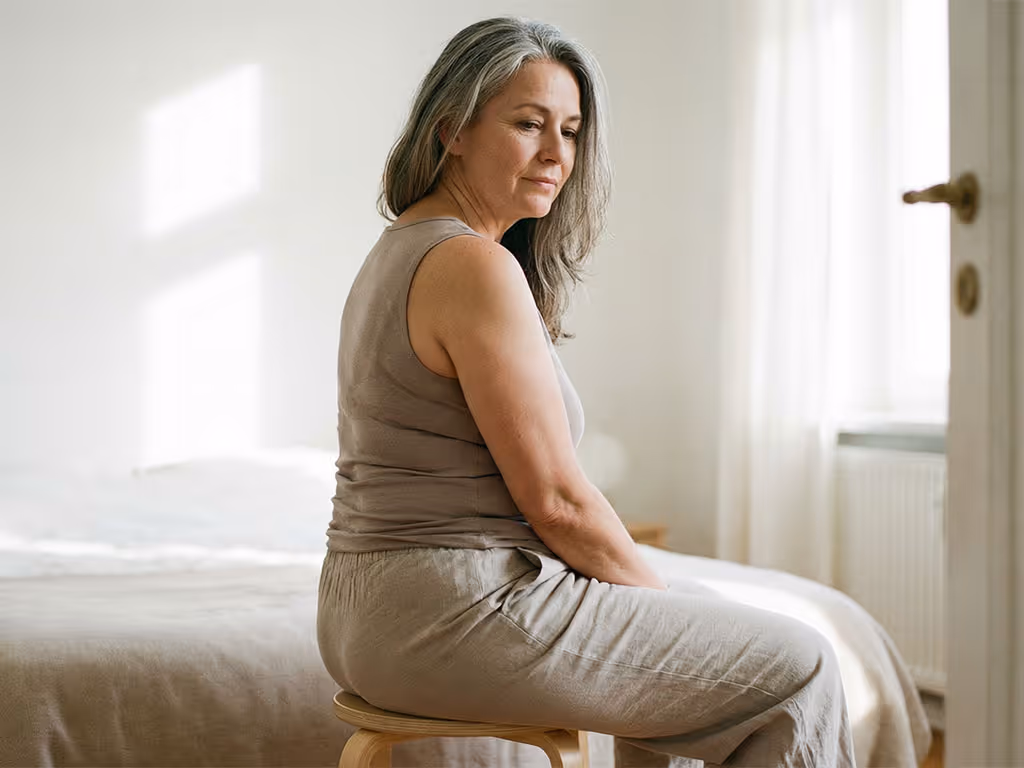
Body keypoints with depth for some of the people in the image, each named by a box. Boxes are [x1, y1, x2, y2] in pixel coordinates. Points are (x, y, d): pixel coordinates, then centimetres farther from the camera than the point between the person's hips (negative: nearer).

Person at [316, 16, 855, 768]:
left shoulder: (398, 252, 13)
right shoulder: (475, 267, -19)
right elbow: (554, 499, -17)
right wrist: (661, 594, 0)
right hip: (461, 615, -10)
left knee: (715, 618, 28)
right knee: (797, 665, 0)